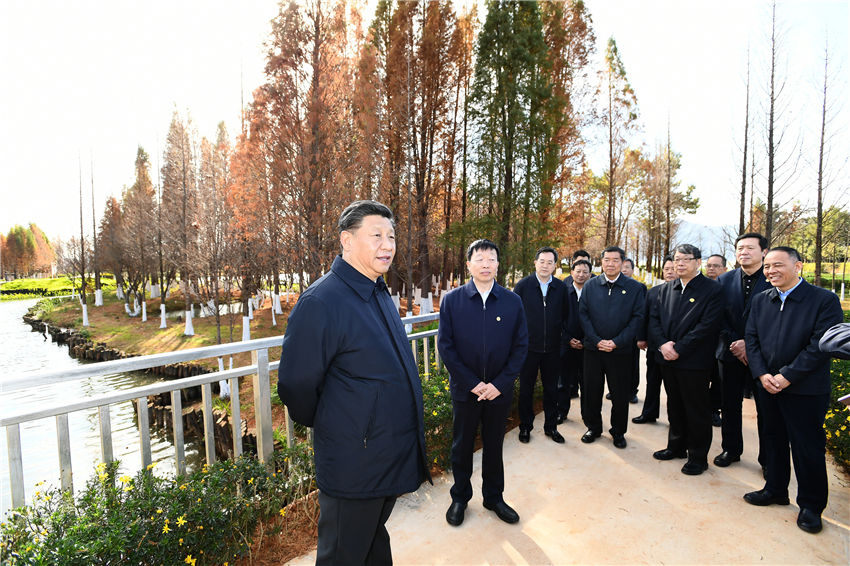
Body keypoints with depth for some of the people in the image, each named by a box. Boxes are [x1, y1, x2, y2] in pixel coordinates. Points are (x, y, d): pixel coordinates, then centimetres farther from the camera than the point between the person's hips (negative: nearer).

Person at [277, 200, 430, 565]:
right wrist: (325, 425, -2)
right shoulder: (321, 302, -24)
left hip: (394, 461, 8)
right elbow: (296, 384, -19)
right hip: (354, 468, -8)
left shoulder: (379, 294, 6)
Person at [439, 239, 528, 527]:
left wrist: (500, 384, -10)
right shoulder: (452, 300, -6)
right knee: (461, 446, 14)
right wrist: (472, 383, -12)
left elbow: (520, 346, -2)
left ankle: (494, 497, 38)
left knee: (494, 446, 17)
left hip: (499, 390, 1)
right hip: (465, 389, -1)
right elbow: (445, 346, -7)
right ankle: (460, 497, 36)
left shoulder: (512, 302, -3)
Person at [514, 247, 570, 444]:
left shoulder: (561, 287, 3)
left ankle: (551, 427, 30)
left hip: (552, 348, 2)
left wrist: (560, 334, 3)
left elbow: (565, 315, 11)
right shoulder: (523, 285, -5)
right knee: (526, 389, 10)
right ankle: (525, 427, 26)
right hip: (528, 346, -2)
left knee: (551, 389, 14)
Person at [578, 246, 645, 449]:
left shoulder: (634, 288, 0)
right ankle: (593, 427, 28)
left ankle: (618, 431, 28)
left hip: (621, 350, -1)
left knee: (620, 394, 8)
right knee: (591, 391, 9)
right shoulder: (590, 286, 4)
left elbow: (637, 317, -5)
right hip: (593, 348, 1)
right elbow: (583, 314, 1)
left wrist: (616, 342, -13)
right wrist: (597, 340, -10)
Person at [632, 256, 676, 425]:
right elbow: (645, 315, 9)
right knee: (652, 381, 15)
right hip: (654, 344, 5)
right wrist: (642, 338, 6)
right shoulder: (652, 291, 8)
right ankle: (649, 414, 28)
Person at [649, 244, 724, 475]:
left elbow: (707, 325, -16)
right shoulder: (666, 289, 10)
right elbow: (653, 318, 6)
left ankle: (698, 456, 20)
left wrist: (678, 349, -18)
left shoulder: (712, 290, -8)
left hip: (694, 361, -5)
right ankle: (676, 446, 34)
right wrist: (663, 344, -10)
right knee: (675, 405, 18)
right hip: (667, 359, 6)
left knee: (697, 409, 6)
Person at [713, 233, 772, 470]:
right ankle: (731, 449, 29)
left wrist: (751, 344, -17)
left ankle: (768, 459, 23)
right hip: (731, 353, 3)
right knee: (730, 406, 13)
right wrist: (734, 342, -10)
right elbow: (719, 317, 3)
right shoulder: (724, 280, 5)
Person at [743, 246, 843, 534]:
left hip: (805, 390, -5)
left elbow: (820, 345, -16)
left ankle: (811, 505, 24)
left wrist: (786, 376, -18)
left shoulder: (824, 300, -9)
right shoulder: (760, 300, 6)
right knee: (774, 441, 18)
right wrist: (762, 374, -8)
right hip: (768, 385, 5)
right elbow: (751, 339, 3)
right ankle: (775, 489, 34)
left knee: (808, 448, 6)